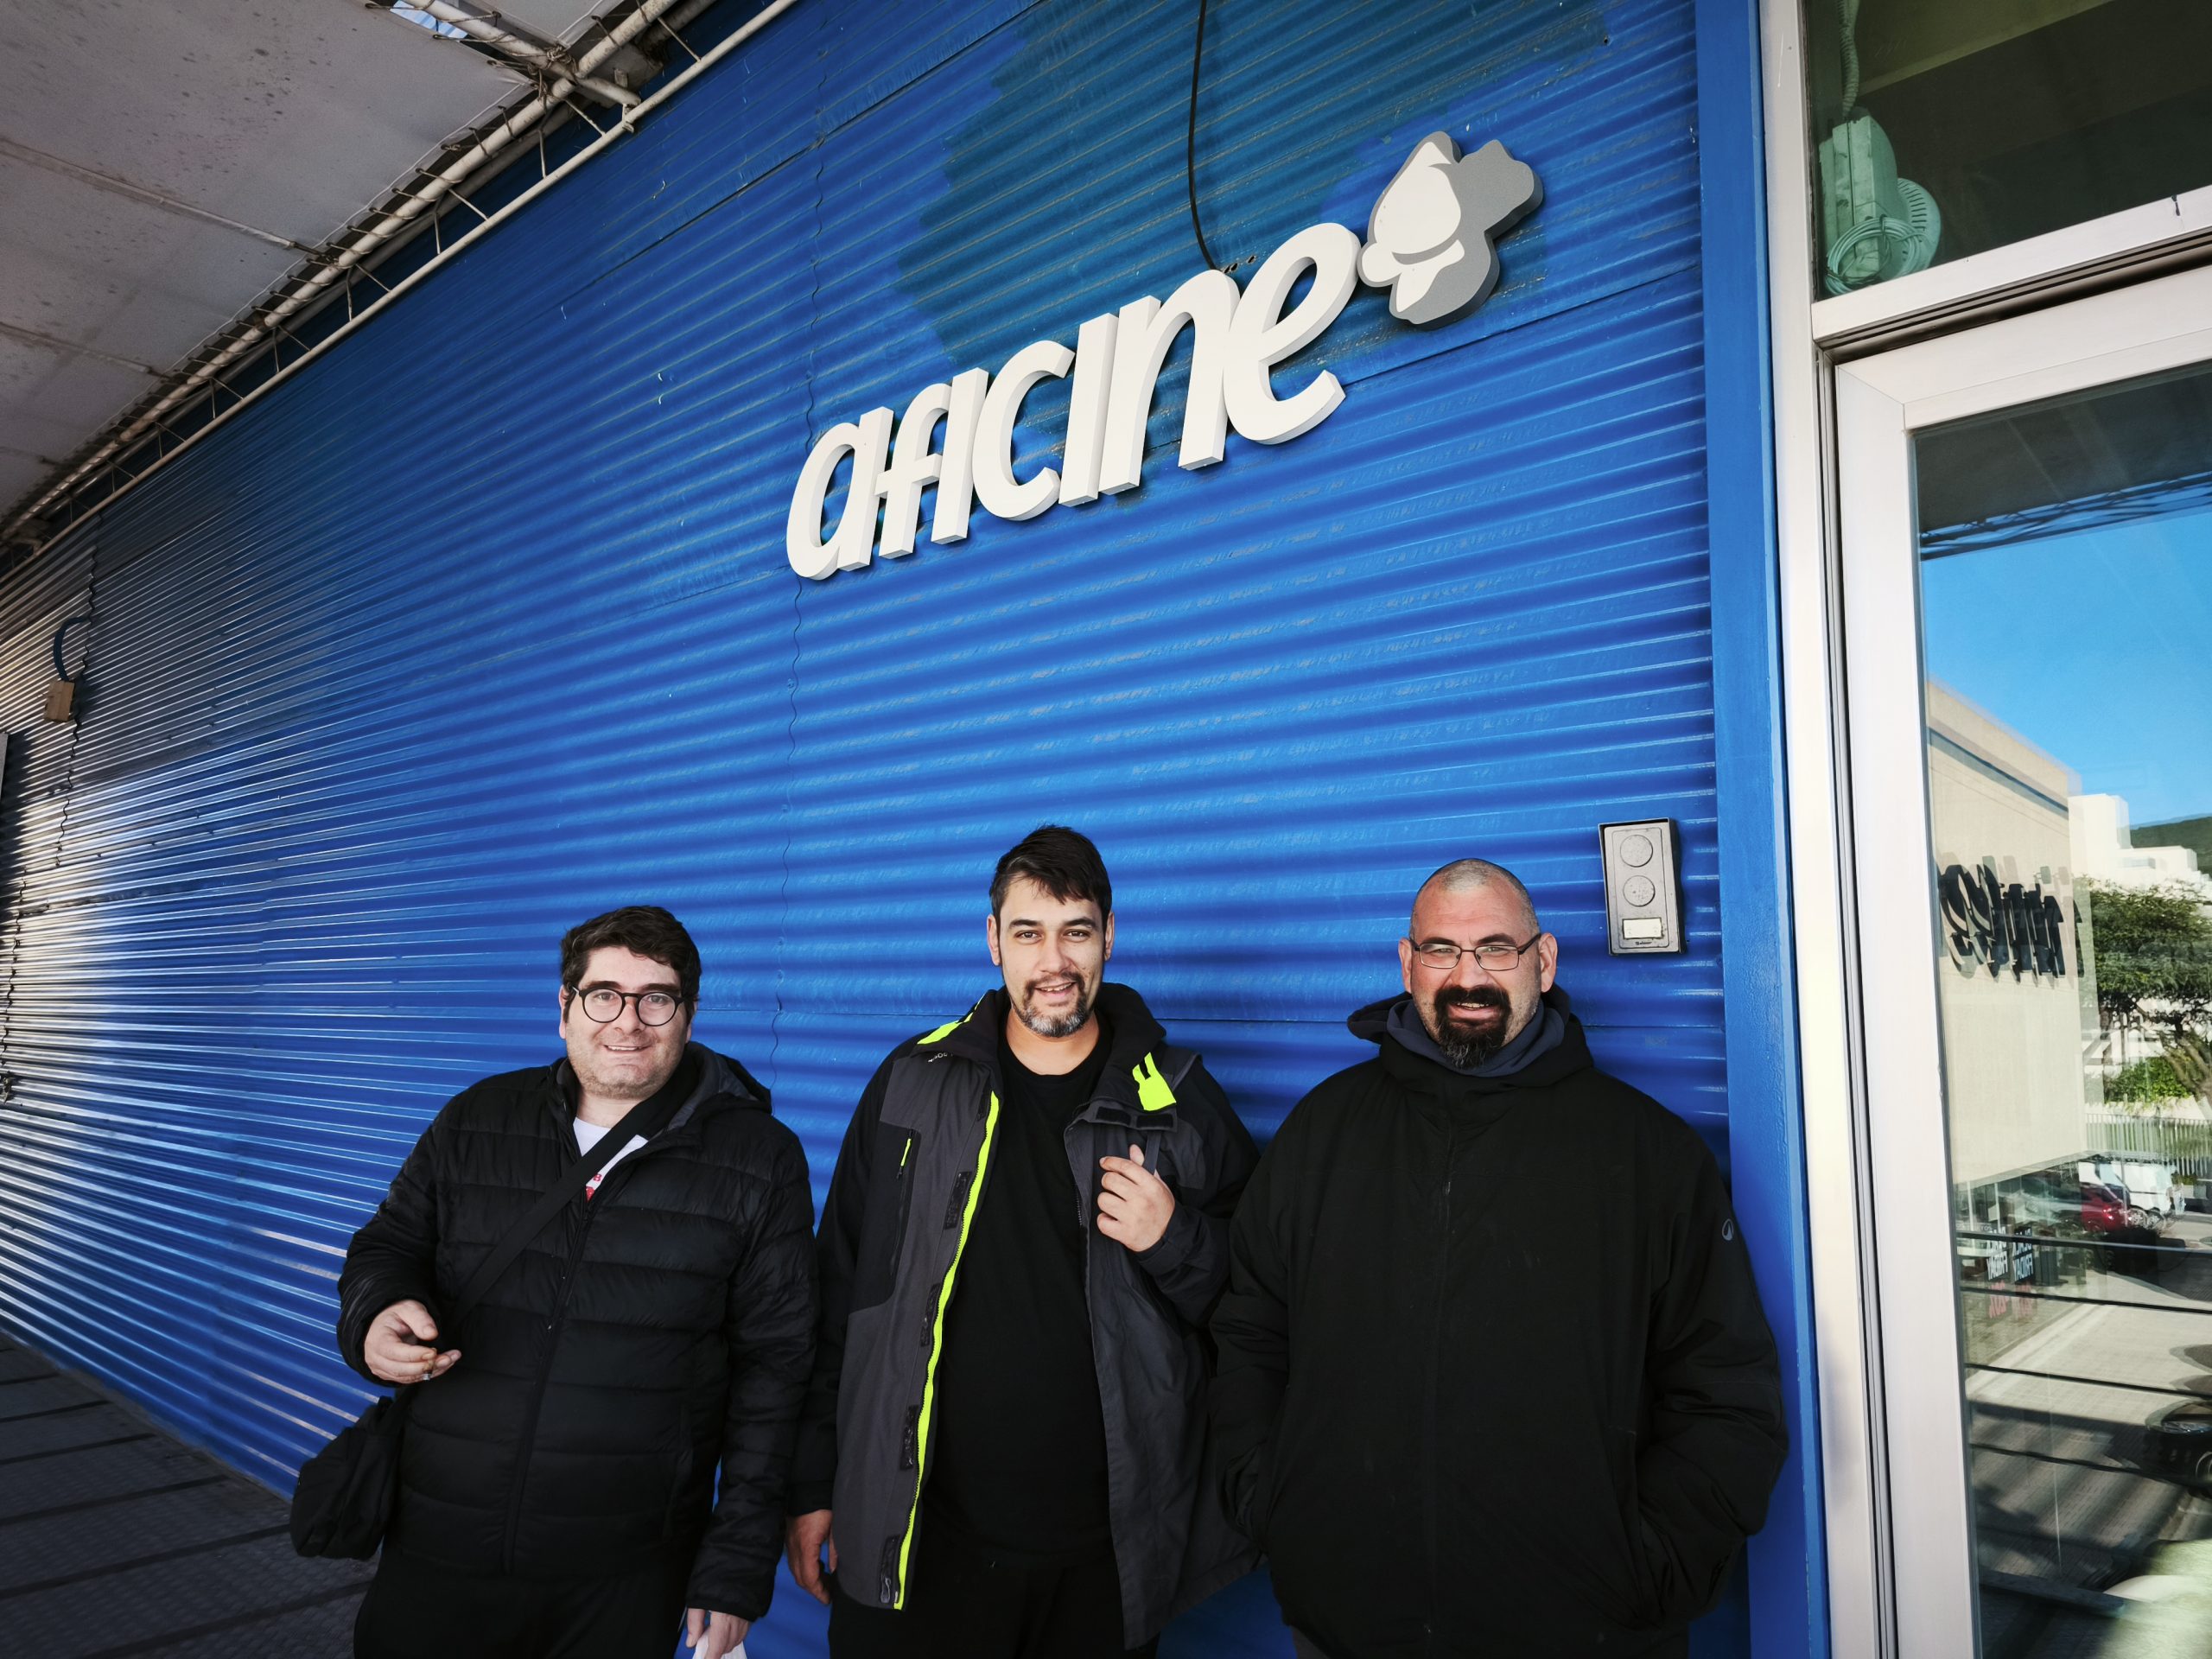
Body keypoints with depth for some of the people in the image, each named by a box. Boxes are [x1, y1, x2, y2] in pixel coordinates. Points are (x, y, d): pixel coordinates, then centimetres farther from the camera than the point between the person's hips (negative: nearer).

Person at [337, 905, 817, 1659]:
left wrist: (739, 1567, -5)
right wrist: (376, 1315, -12)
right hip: (434, 1550, 2)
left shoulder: (759, 1161, -7)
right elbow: (388, 1245, 13)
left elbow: (772, 1367, -5)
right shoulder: (477, 1122, 1)